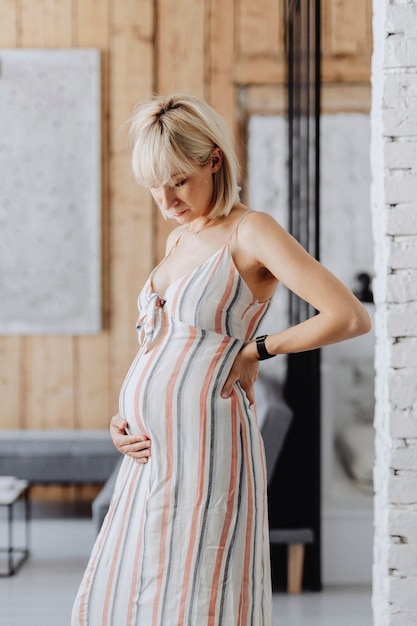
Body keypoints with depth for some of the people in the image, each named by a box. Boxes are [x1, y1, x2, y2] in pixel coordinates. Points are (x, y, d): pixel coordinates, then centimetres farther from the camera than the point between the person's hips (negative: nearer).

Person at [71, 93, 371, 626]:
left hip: (205, 449, -8)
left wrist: (255, 351, -7)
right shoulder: (179, 240, 16)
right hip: (151, 456, 8)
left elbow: (350, 317, -17)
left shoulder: (250, 232, -7)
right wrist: (123, 419, 7)